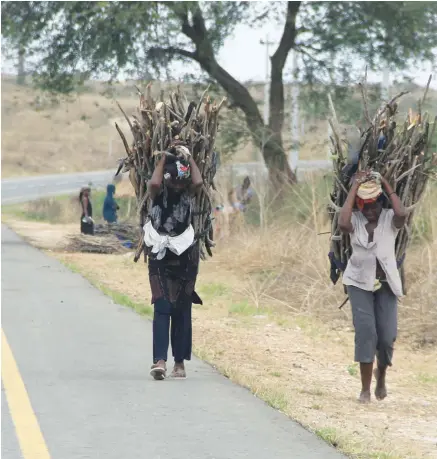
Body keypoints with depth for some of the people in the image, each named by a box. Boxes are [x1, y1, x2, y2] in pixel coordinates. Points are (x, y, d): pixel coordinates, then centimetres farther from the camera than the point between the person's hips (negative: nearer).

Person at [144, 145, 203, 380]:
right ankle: (160, 360, -22)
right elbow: (154, 183, -26)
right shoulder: (158, 193, -2)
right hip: (160, 258, -2)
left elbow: (198, 182, -20)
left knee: (182, 311, 6)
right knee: (162, 308, -12)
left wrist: (188, 157, -8)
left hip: (185, 258, 2)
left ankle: (180, 361, 13)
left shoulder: (188, 193, 2)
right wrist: (164, 158, -13)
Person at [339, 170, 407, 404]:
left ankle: (381, 374, 31)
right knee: (365, 331, -14)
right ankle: (365, 389, -7)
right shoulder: (355, 220, -5)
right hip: (360, 282, 0)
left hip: (386, 283, 1)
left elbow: (402, 214, -30)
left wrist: (387, 185, -21)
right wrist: (354, 188, -24)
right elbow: (342, 223, -30)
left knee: (387, 336, -2)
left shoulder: (389, 219, -6)